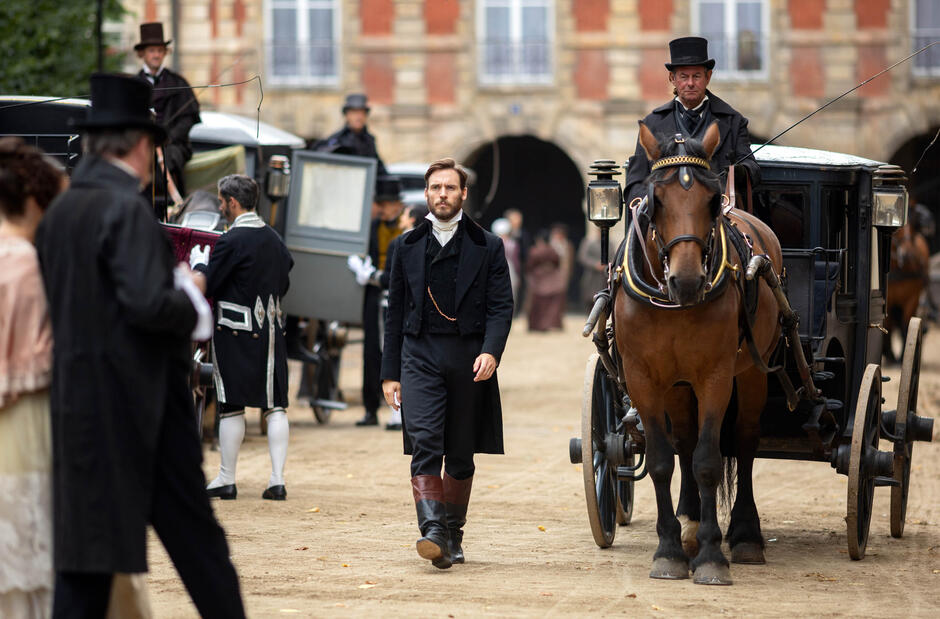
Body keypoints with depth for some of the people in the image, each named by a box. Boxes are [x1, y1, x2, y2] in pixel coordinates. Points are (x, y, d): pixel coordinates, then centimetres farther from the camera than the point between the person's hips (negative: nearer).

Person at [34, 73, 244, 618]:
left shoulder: (59, 213, 9)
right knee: (193, 533, 3)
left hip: (79, 404, 7)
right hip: (140, 402, -7)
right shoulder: (127, 209, -15)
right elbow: (148, 304, -24)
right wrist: (190, 301, -4)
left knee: (85, 535, 8)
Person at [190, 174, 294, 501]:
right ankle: (277, 479, 0)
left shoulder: (232, 240, -13)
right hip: (271, 327, 6)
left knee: (232, 406, 1)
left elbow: (204, 287, -12)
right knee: (274, 404, 4)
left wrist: (199, 262, 7)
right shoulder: (274, 238, 9)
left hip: (236, 331, -6)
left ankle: (226, 480, 7)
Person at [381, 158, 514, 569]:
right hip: (420, 356, 0)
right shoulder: (408, 246, 12)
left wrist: (491, 351, -17)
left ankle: (452, 535, 18)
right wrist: (390, 373, 8)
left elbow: (501, 306, 1)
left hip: (468, 361, 0)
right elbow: (395, 313, 13)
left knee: (460, 455, 7)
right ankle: (433, 531, -25)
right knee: (425, 444, -16)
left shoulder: (487, 246, 7)